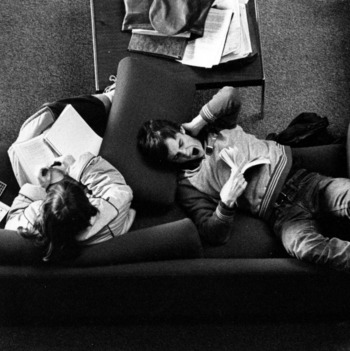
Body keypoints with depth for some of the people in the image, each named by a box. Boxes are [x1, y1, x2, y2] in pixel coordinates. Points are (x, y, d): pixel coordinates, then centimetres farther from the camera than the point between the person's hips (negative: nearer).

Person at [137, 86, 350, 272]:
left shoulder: (215, 127, 14)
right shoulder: (189, 187, 4)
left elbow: (230, 95, -4)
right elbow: (215, 236, -3)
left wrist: (197, 124, -1)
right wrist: (226, 202, -22)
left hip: (299, 177, 3)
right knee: (302, 246, -38)